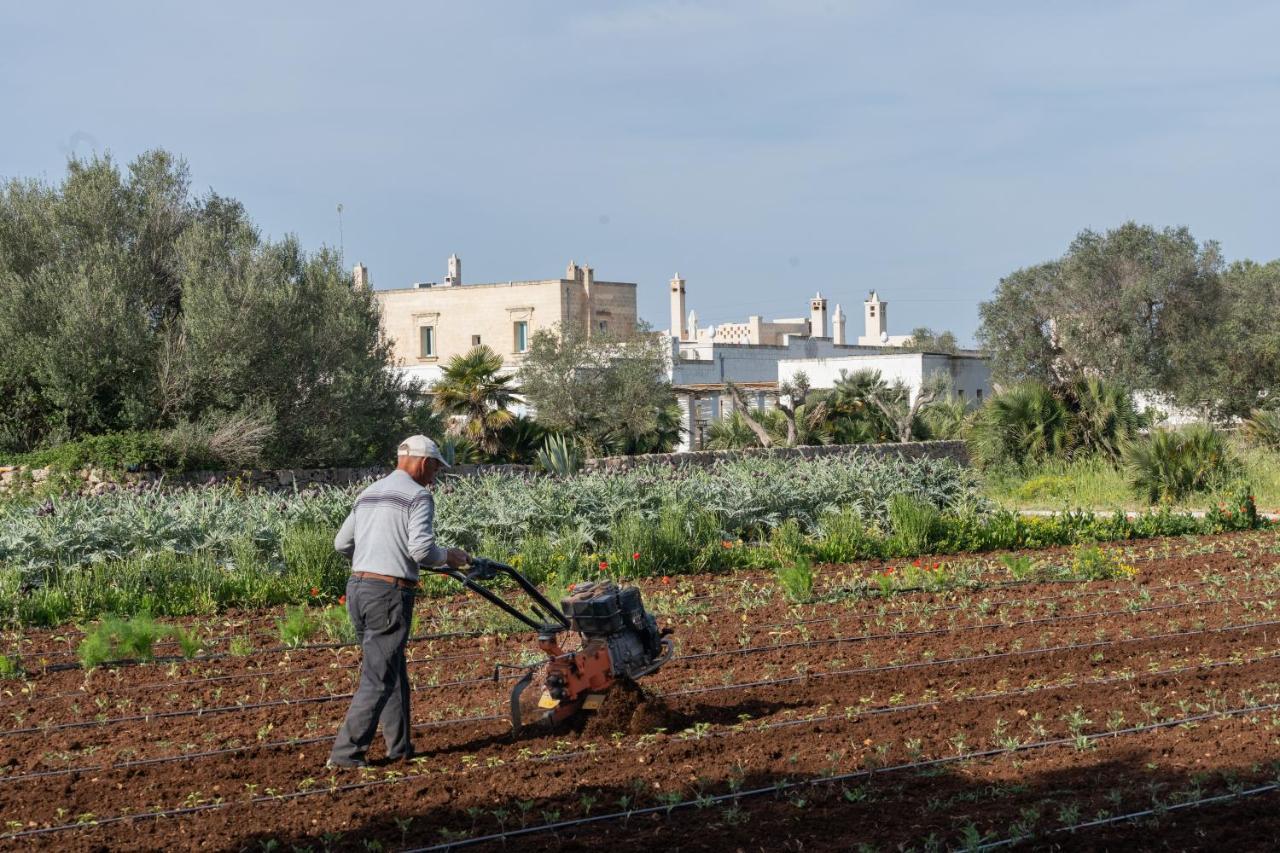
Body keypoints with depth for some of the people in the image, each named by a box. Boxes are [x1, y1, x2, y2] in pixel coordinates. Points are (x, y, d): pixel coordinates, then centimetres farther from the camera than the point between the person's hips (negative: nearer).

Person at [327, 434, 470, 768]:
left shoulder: (369, 493, 17)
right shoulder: (418, 495, -7)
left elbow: (342, 543, 19)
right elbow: (421, 550, -17)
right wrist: (448, 556, 3)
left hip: (357, 587, 8)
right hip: (388, 592, -8)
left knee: (393, 671, 17)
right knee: (378, 678, -3)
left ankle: (400, 747, 21)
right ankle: (345, 753, -5)